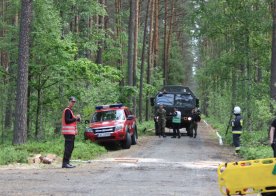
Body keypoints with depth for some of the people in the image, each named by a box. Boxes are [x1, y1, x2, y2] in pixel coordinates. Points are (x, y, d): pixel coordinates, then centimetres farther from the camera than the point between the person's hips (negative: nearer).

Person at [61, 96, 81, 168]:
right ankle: (65, 163, -14)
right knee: (68, 148, -13)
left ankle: (67, 162, 15)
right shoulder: (67, 110, -10)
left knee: (70, 147, 12)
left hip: (71, 132, 10)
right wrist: (76, 118, -15)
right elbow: (67, 121, -19)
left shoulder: (70, 110, 22)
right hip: (68, 132, -10)